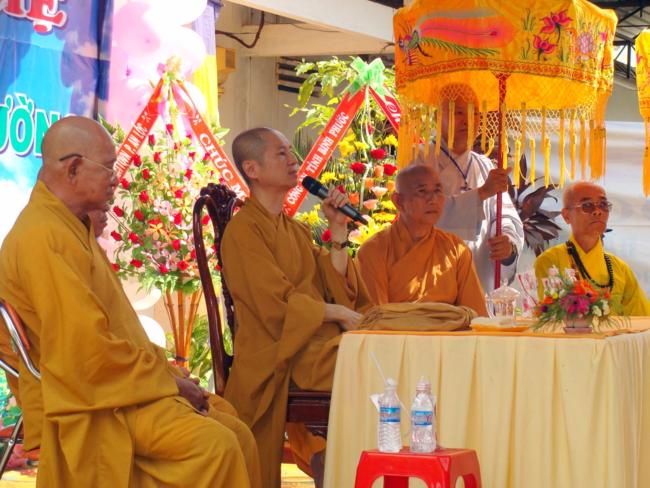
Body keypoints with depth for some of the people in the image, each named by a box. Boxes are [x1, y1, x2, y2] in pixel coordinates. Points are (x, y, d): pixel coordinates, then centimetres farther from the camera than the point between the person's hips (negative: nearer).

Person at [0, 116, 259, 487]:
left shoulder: (72, 227, 16)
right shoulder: (43, 238, -17)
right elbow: (90, 348, -21)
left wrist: (165, 371, 7)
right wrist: (164, 377, -11)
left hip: (117, 384, 10)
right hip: (90, 405, -10)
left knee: (236, 435, -3)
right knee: (215, 442, -27)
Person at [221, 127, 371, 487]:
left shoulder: (297, 231, 20)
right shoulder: (243, 230, -4)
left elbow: (336, 287, 10)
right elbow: (277, 304, -12)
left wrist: (339, 231, 5)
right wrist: (340, 315, -8)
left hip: (319, 342, 8)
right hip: (279, 355, -7)